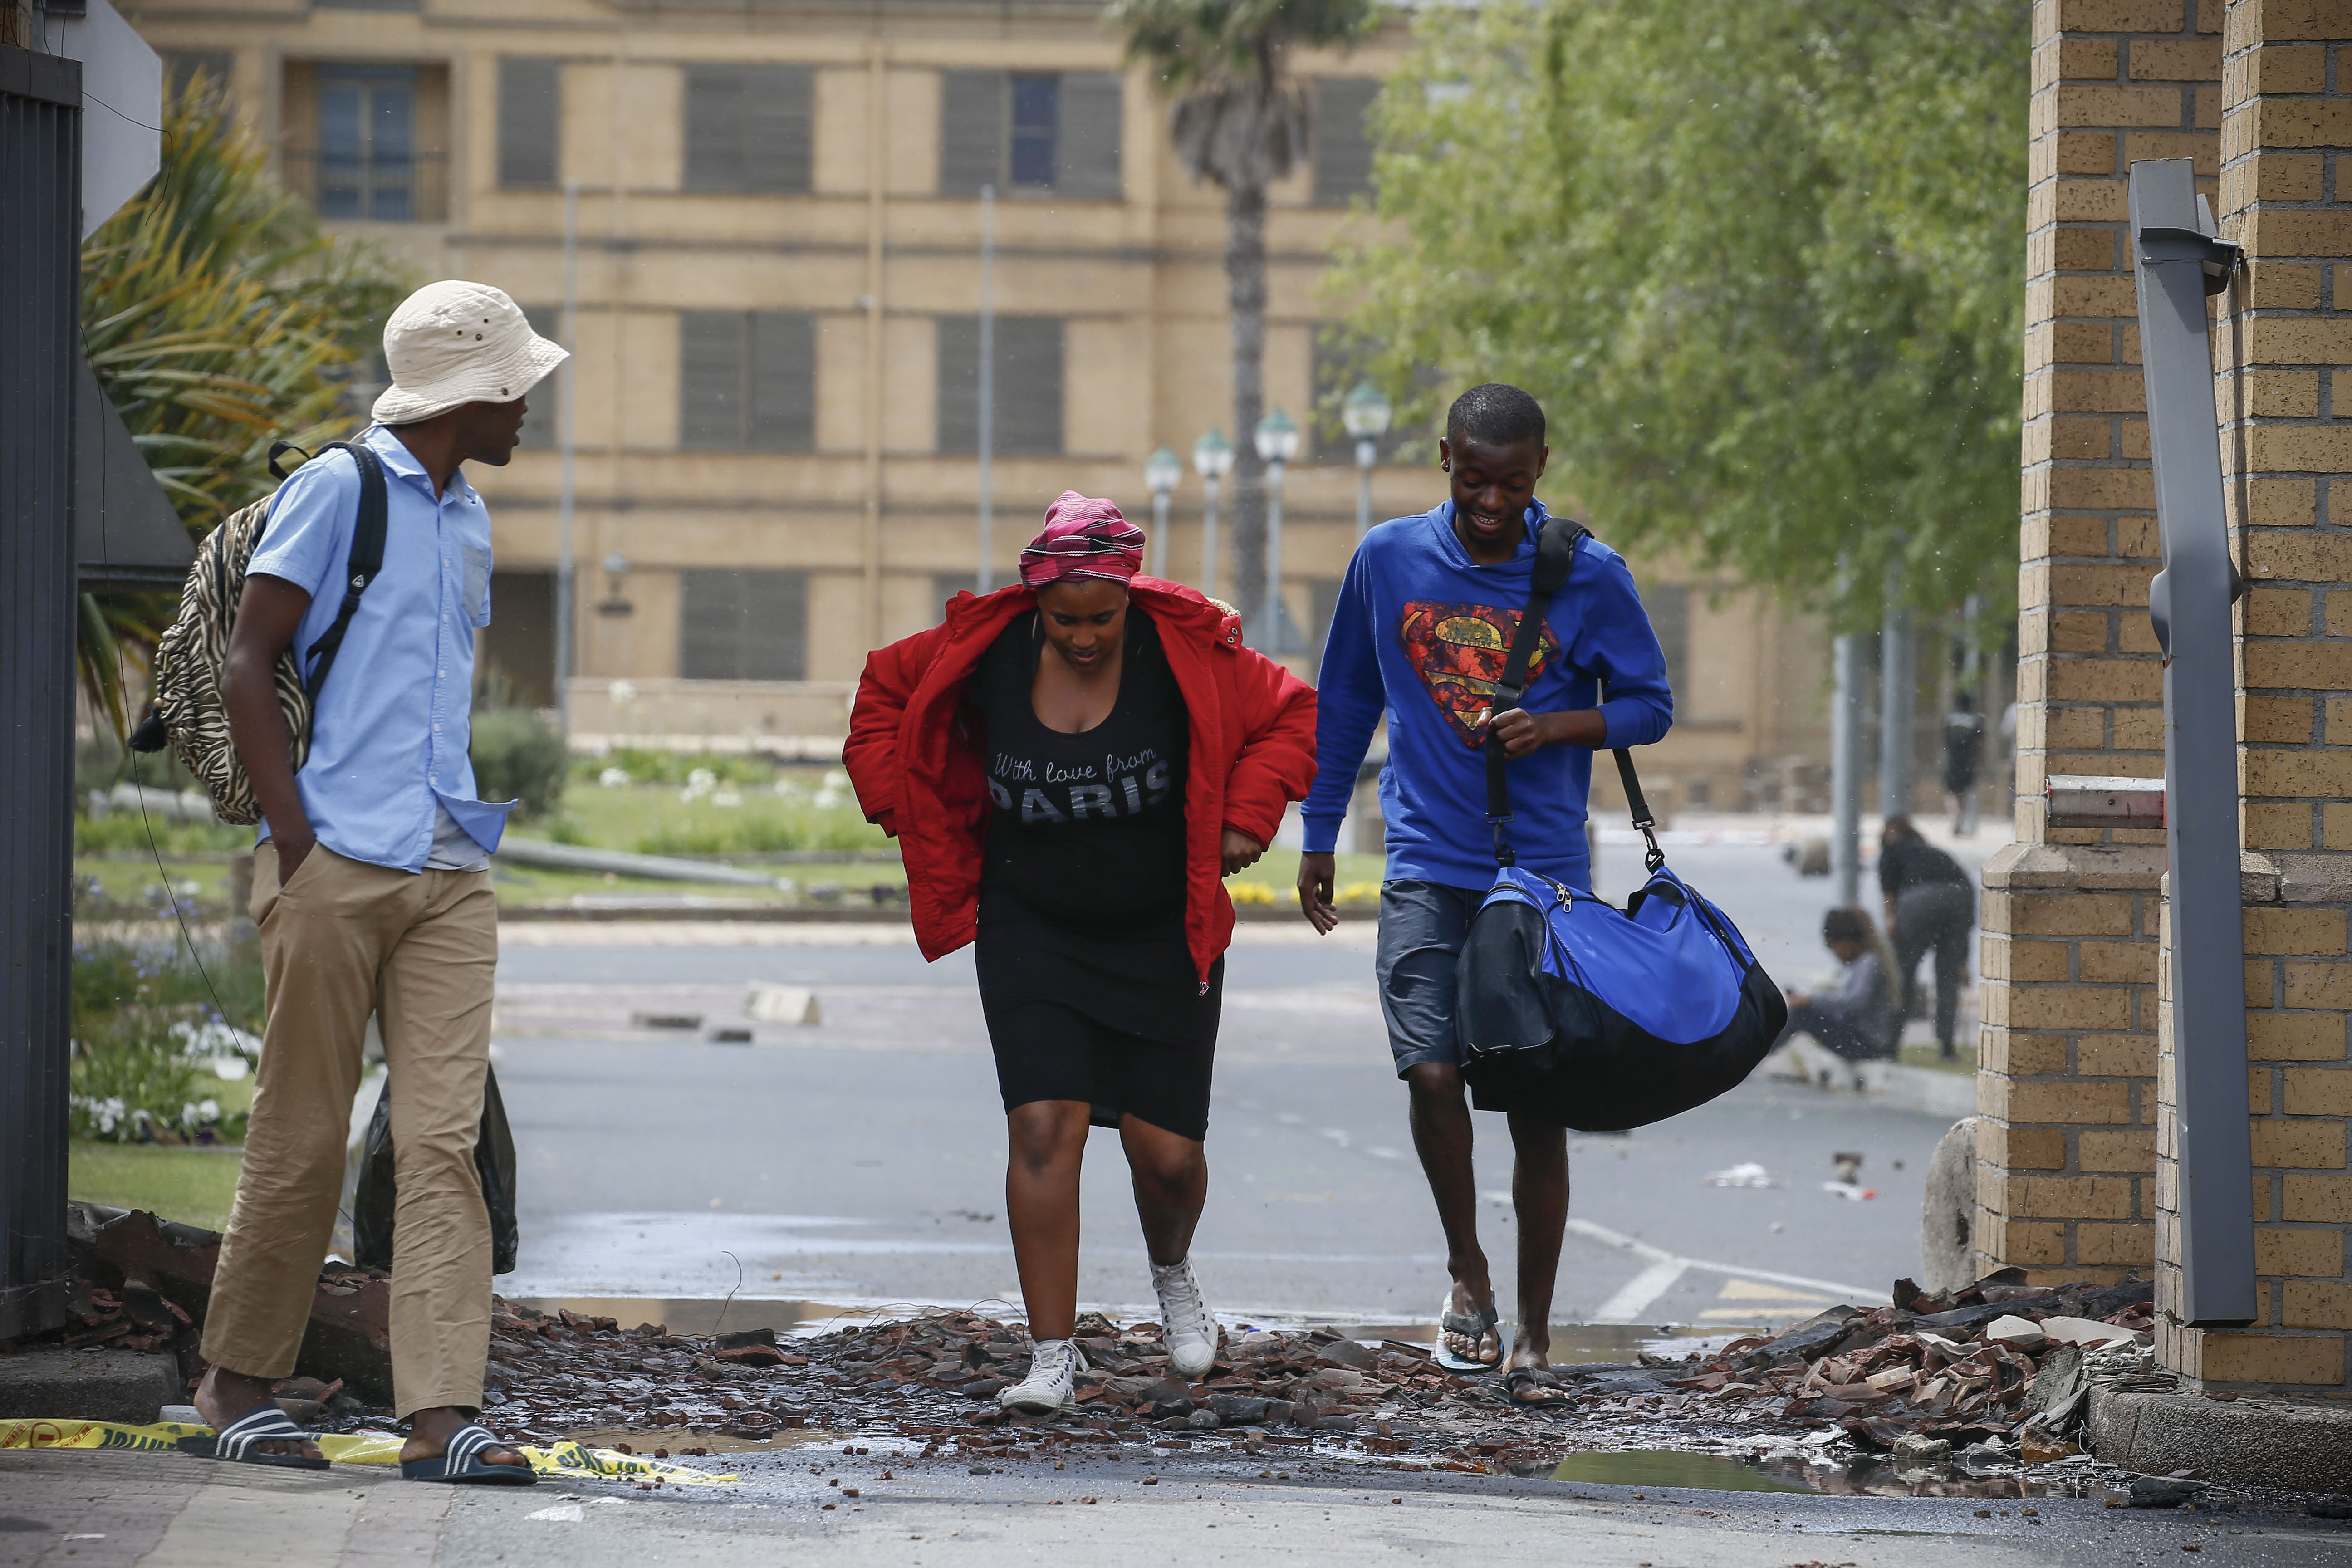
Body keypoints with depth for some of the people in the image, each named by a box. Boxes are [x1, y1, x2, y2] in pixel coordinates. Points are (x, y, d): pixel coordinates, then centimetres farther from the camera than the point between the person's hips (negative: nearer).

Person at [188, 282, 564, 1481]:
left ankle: (441, 1412, -10)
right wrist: (295, 837, -13)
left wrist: (462, 820, 17)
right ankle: (236, 1387, 14)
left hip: (448, 872, 6)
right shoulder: (338, 488, -3)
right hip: (338, 863, -6)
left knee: (444, 1135, -5)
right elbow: (246, 669, -7)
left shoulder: (467, 518, 19)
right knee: (302, 1137, 0)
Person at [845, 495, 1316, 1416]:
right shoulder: (986, 657, -10)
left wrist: (1244, 820, -10)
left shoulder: (1187, 657, -14)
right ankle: (1053, 1359, -12)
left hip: (1164, 937, 0)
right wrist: (913, 815, 1)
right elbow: (883, 695, 8)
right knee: (1044, 1126, -15)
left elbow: (1292, 715, 0)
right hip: (1032, 934, 0)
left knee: (1167, 1149, 2)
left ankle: (1172, 1274, 39)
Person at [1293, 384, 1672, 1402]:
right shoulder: (1389, 560, 3)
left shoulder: (1591, 577, -2)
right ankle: (1467, 1272, 6)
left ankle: (1532, 1335, 11)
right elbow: (1347, 704, 15)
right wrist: (1318, 838, 16)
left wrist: (1560, 726, -13)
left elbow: (1649, 705, 7)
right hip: (1427, 868, 0)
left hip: (1547, 874, 0)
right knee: (1432, 1070, -17)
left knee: (1539, 1106, 1)